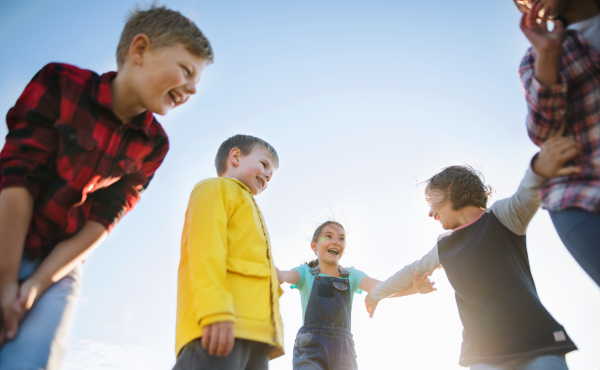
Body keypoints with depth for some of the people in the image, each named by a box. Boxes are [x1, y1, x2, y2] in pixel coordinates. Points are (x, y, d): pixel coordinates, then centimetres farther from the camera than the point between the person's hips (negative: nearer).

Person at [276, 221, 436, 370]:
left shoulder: (352, 275, 12)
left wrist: (415, 287, -23)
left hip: (343, 352, 3)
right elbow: (286, 276, -15)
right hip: (310, 349, -3)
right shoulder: (306, 272, 7)